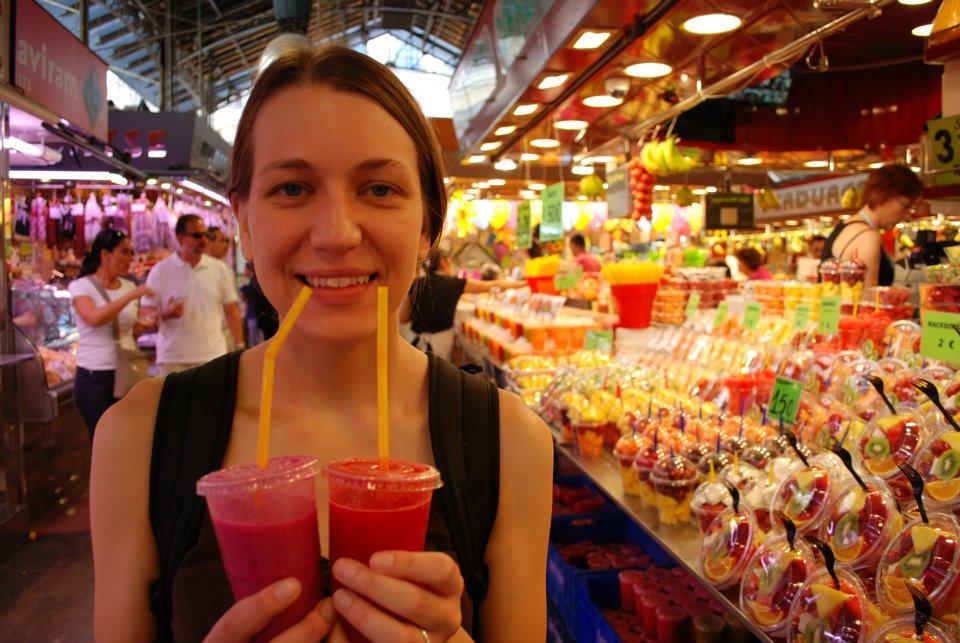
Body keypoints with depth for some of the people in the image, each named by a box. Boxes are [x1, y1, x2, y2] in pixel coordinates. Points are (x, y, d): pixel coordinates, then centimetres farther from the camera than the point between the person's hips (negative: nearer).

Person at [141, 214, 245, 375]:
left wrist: (240, 347, 5)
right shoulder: (161, 271, 1)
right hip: (173, 360, -1)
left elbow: (231, 309, 10)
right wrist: (164, 314, -20)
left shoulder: (220, 269, 7)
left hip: (213, 356, 2)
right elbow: (146, 312, 2)